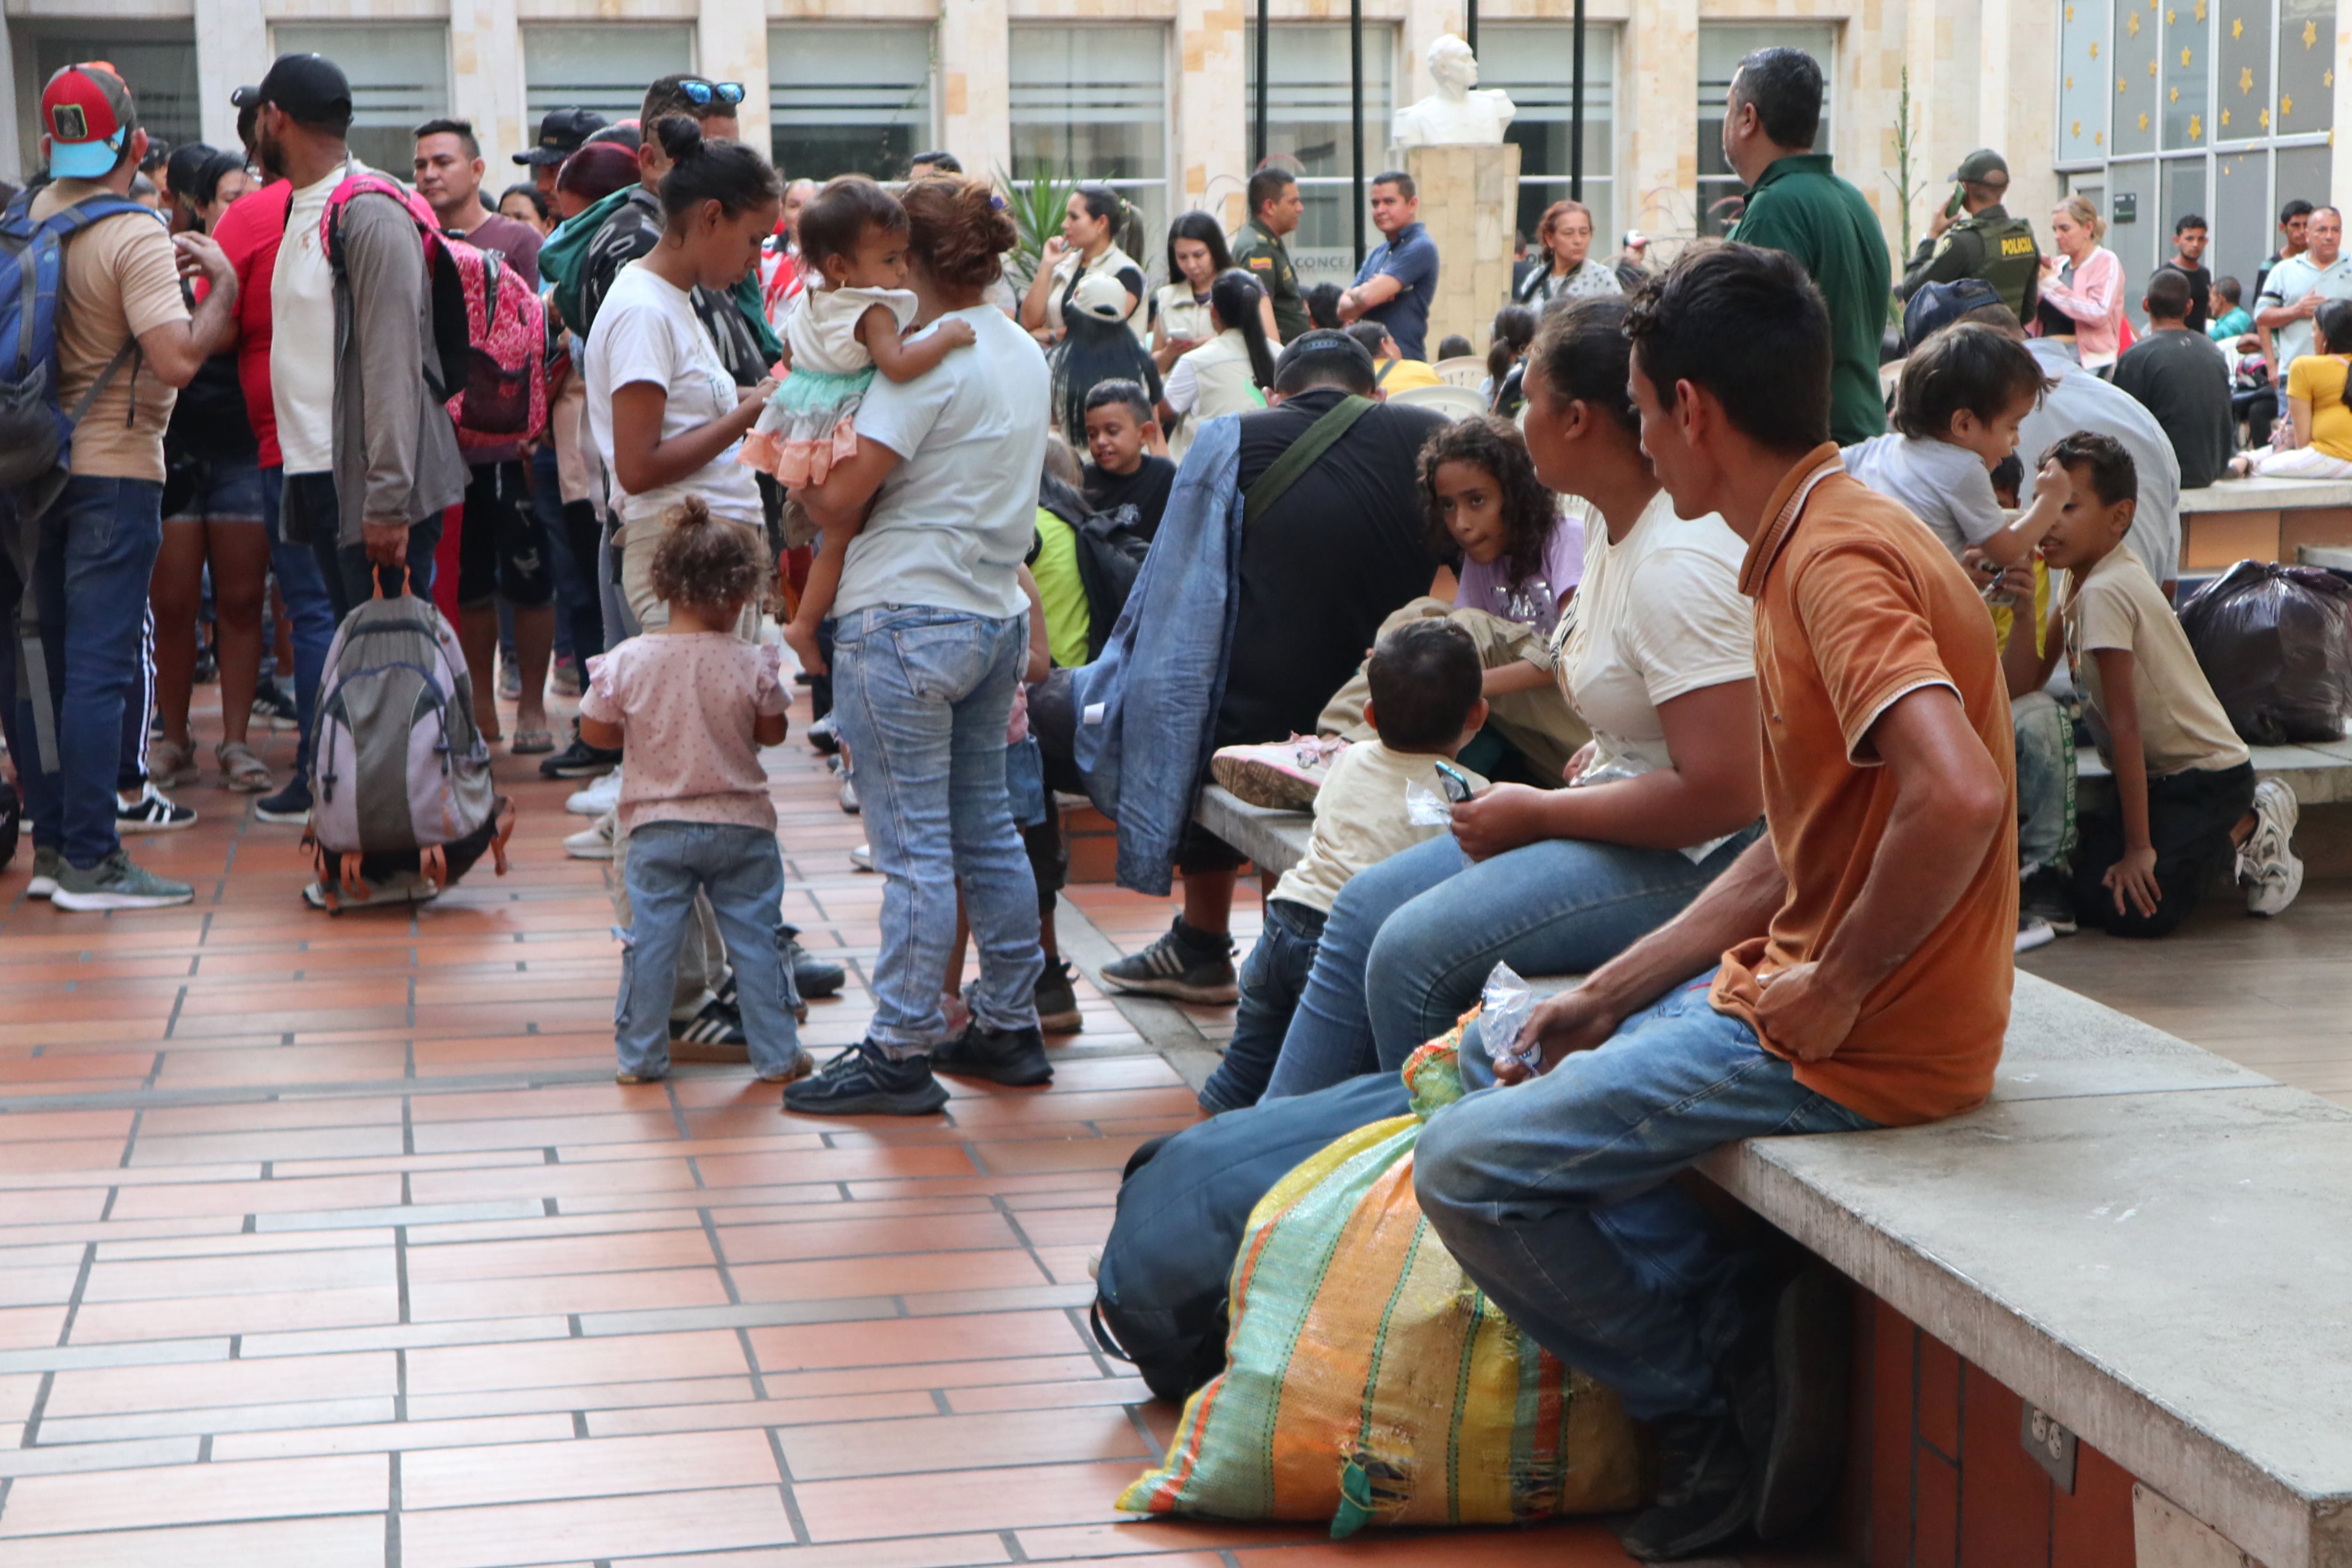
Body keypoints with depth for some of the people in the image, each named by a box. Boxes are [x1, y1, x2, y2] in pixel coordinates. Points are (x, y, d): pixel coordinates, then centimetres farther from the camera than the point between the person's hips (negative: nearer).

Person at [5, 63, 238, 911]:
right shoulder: (135, 238, -15)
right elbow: (177, 360, -25)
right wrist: (223, 283, -9)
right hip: (114, 469, -7)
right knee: (102, 665, -6)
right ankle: (90, 859, -6)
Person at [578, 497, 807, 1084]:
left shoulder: (628, 661, -10)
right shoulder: (751, 665, -13)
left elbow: (594, 730, 0)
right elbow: (773, 733, 0)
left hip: (657, 827, 1)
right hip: (740, 825, -1)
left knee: (651, 941, 9)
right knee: (756, 939, 9)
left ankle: (640, 1057, 15)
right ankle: (777, 1055, 14)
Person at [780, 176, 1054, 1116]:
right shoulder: (1025, 353, 11)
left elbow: (838, 500, -17)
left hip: (906, 622, -9)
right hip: (997, 614, 9)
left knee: (915, 850, -4)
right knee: (987, 831, 16)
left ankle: (900, 1055, 2)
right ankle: (1009, 1029, 24)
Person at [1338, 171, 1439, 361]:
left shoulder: (1421, 248, -9)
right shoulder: (1378, 254, 18)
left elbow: (1367, 297, -18)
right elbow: (1343, 310, 12)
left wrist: (1354, 294, 6)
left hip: (1402, 360, -8)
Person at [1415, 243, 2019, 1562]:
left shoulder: (1837, 559, -20)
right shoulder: (1817, 543, 12)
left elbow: (1957, 798, -36)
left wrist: (1833, 991, -22)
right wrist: (1609, 994, 12)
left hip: (1863, 1046, -11)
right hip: (1802, 982, 11)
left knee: (1468, 1170, -8)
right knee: (1537, 1069, 24)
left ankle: (1723, 1419, 7)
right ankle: (1753, 1339, 11)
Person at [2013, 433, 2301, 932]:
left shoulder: (2104, 592, -24)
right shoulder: (2082, 576, 5)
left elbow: (2124, 724, -25)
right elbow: (2028, 681, 4)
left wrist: (2139, 847, -24)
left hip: (2207, 775, -9)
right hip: (2162, 773, 9)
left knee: (2132, 909, -21)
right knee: (2083, 893, -2)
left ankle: (2250, 827, 2)